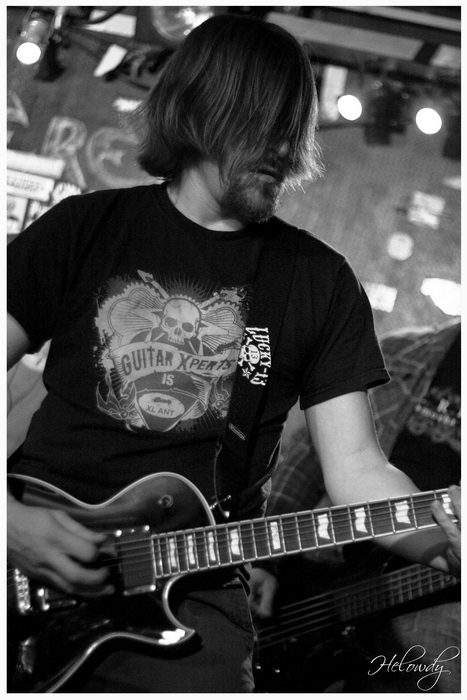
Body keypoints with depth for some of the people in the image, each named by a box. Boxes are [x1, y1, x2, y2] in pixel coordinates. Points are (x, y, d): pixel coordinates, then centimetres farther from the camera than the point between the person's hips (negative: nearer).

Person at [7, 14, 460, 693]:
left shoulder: (321, 280, 7)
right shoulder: (83, 228, 6)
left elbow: (355, 467, 3)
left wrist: (451, 536, -14)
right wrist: (13, 518, -9)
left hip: (190, 597, 1)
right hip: (32, 567, 0)